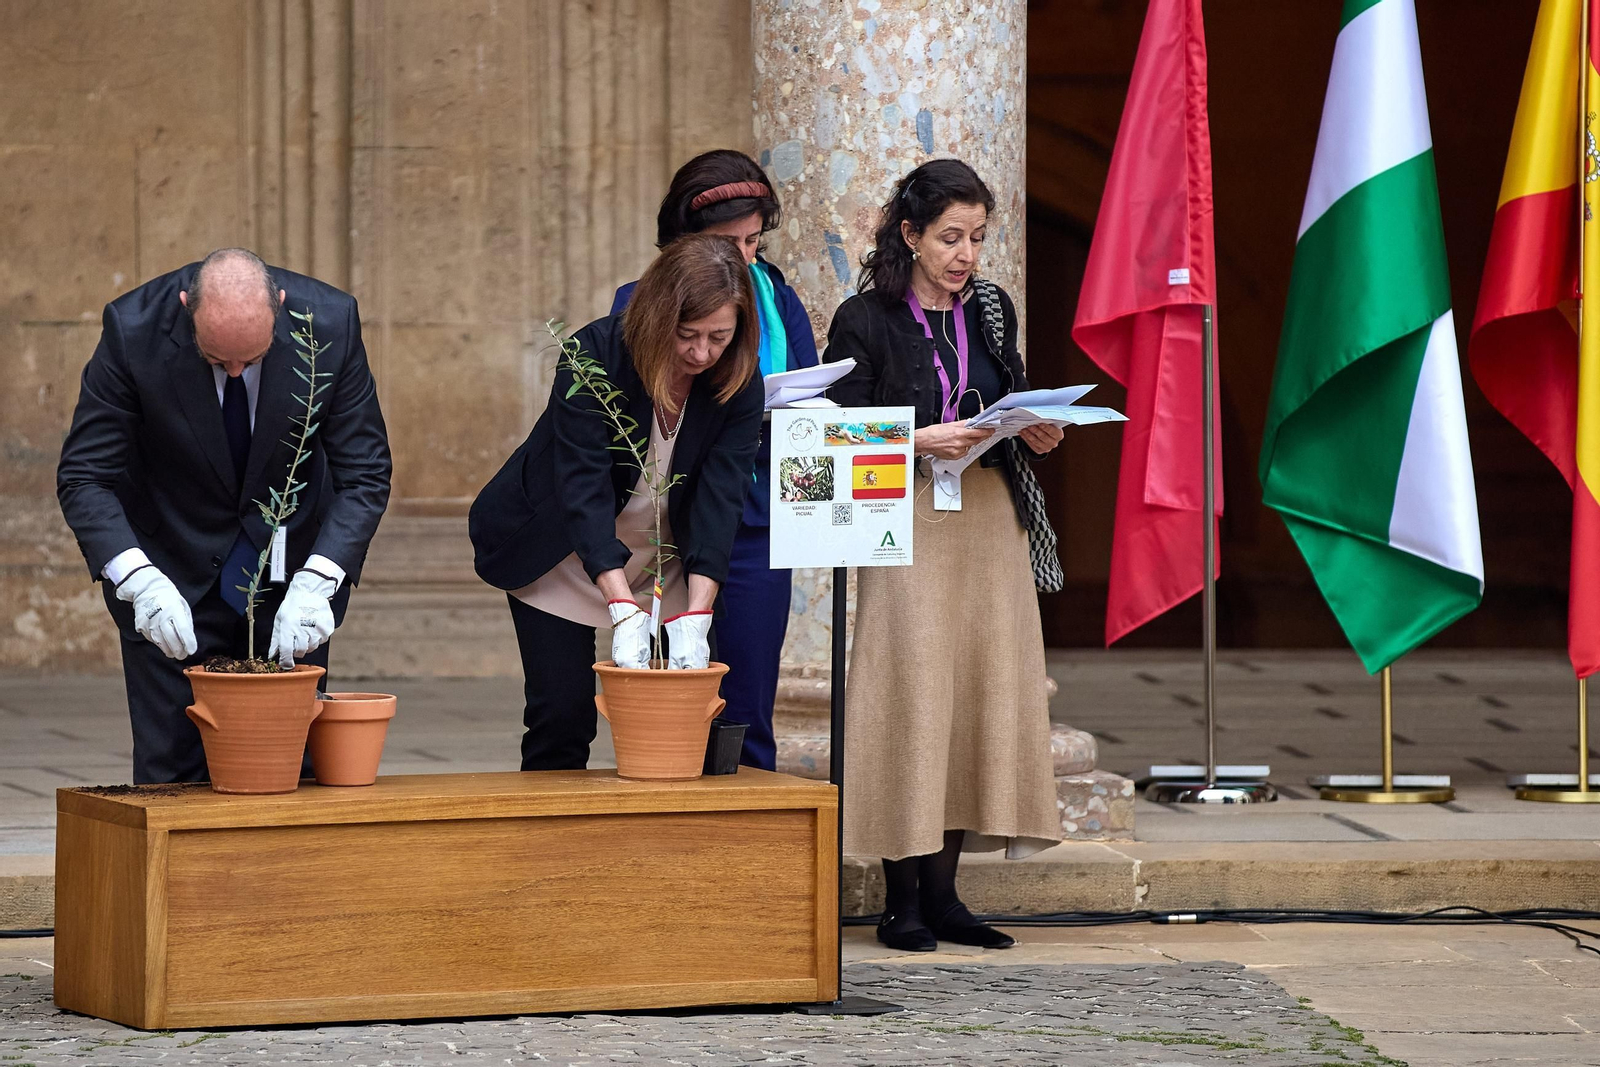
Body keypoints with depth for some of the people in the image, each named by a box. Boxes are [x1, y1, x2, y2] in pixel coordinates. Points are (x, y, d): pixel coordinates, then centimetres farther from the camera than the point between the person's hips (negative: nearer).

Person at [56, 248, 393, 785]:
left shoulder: (331, 323, -20)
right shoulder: (133, 330, -24)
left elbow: (364, 475, -14)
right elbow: (84, 477, -19)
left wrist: (316, 582, -29)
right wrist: (139, 580, -34)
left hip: (295, 560, 1)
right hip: (174, 572, -1)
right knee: (171, 764, -4)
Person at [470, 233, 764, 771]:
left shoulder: (738, 383, -17)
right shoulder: (595, 353, -27)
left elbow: (719, 499, -23)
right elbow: (583, 485, -33)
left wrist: (695, 620, -34)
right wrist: (625, 613, -42)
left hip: (664, 557, 3)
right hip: (562, 556, -3)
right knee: (562, 714, -8)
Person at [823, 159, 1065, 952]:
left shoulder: (991, 310, 13)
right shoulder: (865, 321, -3)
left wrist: (1034, 435, -1)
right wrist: (919, 441, -20)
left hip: (990, 516, 5)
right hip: (909, 523, -5)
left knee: (981, 691, 2)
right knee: (910, 694, -8)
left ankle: (943, 892, 8)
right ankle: (903, 899, -3)